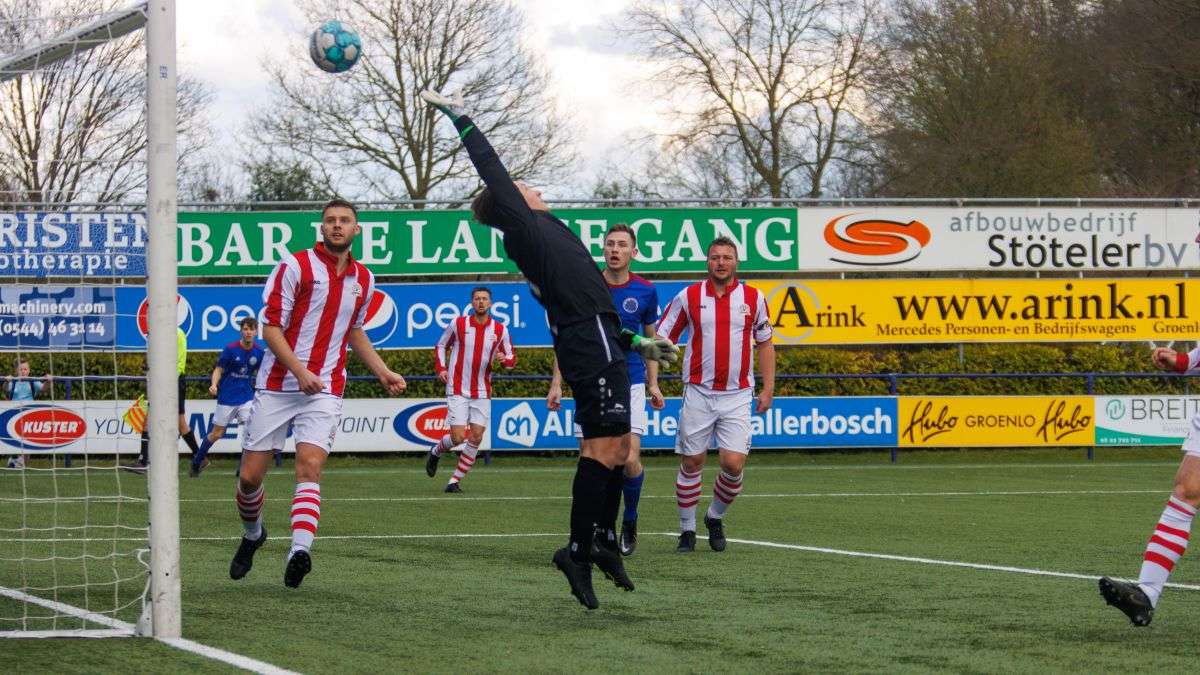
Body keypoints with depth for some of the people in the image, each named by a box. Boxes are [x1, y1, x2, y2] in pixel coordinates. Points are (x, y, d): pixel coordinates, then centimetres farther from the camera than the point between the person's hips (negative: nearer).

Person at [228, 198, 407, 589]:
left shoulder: (363, 279, 11)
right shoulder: (295, 267, -5)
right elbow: (271, 328, -8)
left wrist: (384, 373, 22)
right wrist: (300, 370, -21)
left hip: (325, 390, 2)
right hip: (276, 385, -2)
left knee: (309, 467, -20)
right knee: (250, 476, 1)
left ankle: (299, 551, -32)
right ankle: (252, 535, 30)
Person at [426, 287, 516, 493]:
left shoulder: (500, 330, 2)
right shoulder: (458, 324, -2)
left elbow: (512, 359, 10)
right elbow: (440, 346, 12)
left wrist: (504, 358, -13)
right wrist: (441, 368, -3)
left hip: (482, 393, 3)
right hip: (457, 391, -3)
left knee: (476, 438, -3)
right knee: (458, 438, -10)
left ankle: (455, 481, 8)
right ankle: (436, 451, 24)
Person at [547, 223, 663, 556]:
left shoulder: (645, 291, 1)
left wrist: (653, 385, 9)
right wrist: (557, 383, 1)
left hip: (630, 385, 0)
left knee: (630, 459, -12)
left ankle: (630, 522, 13)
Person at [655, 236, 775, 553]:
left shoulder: (753, 298, 3)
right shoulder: (688, 297, 0)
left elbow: (765, 343, 12)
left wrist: (768, 389, 6)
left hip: (737, 396, 0)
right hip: (698, 393, 0)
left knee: (733, 464, -9)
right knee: (691, 463, 2)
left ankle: (715, 518, 16)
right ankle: (687, 530, 16)